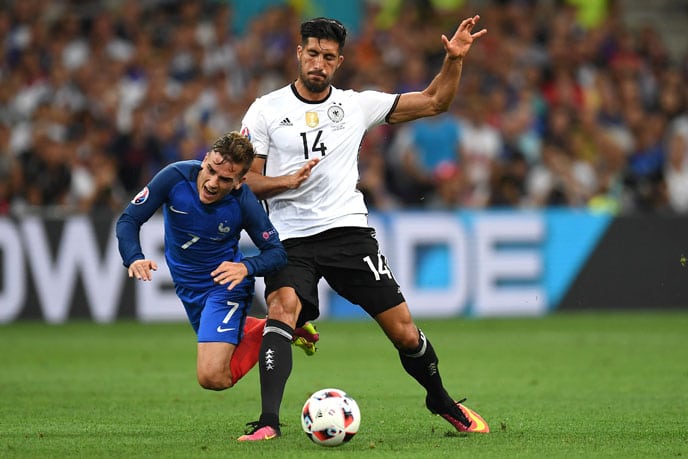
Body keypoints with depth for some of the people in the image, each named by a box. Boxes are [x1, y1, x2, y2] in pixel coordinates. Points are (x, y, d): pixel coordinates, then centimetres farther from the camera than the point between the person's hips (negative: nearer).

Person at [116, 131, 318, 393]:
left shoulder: (244, 203, -27)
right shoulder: (175, 176, -24)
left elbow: (277, 253, -17)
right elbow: (128, 220, -18)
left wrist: (246, 268, -38)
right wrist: (134, 259, -38)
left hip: (226, 285, -5)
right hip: (187, 288, 5)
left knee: (213, 378, -20)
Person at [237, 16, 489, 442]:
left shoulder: (357, 104, 7)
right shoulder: (266, 110, 2)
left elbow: (433, 102, 11)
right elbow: (245, 181, 1)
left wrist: (455, 60, -4)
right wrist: (286, 181, -17)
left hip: (349, 230, 2)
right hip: (292, 239, -2)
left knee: (404, 330, 0)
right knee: (282, 308, -29)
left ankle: (442, 402, 27)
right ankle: (268, 422, -34)